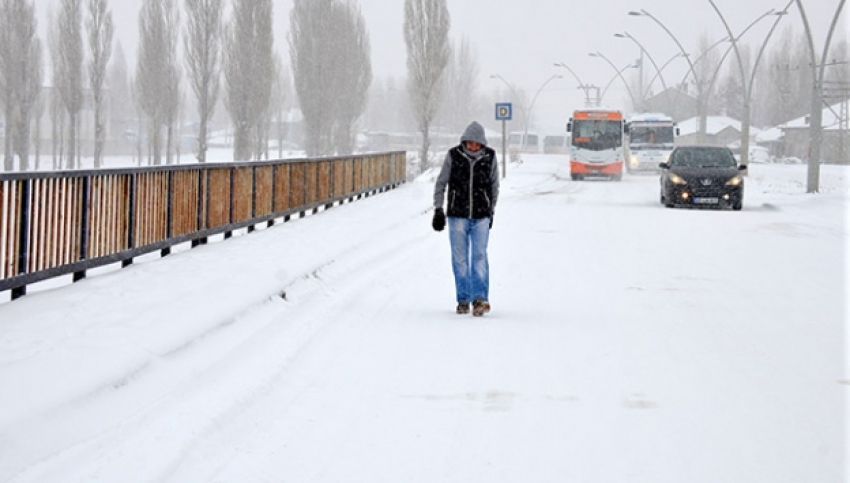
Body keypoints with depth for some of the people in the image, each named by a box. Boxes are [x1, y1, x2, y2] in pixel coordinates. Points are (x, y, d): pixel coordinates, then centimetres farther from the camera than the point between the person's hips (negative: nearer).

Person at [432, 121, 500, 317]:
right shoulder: (454, 155, -5)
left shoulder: (490, 157, -1)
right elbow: (441, 183, 3)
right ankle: (463, 300, 10)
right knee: (459, 259, 2)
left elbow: (494, 185, 11)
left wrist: (491, 211, 13)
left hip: (481, 217, 0)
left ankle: (480, 298, -15)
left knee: (479, 256, -10)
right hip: (457, 215, 0)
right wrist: (438, 209, -3)